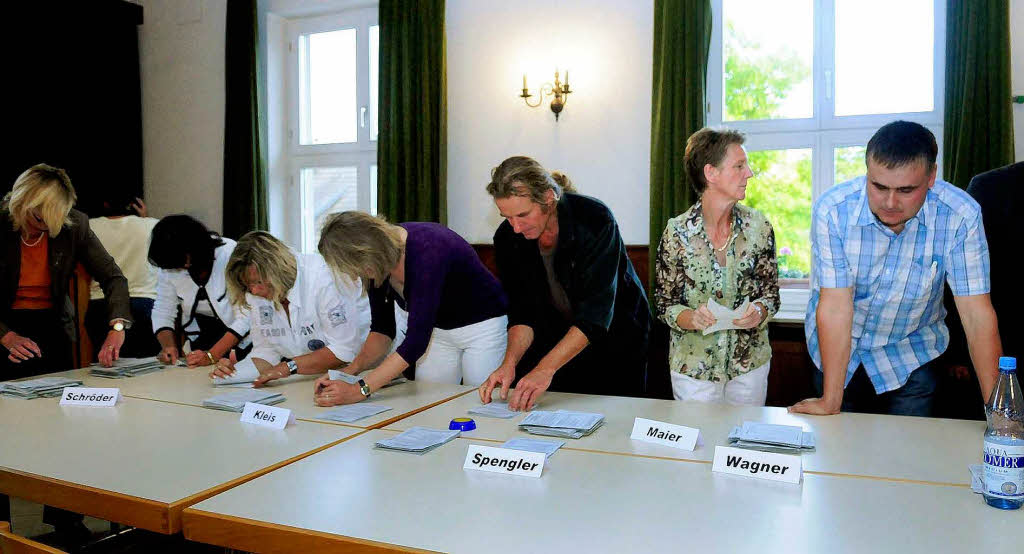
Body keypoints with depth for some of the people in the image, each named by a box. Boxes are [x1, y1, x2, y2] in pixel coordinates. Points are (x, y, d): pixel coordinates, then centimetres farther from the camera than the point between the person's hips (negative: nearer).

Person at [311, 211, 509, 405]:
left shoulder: (426, 250, -35)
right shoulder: (377, 256, -12)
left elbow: (417, 340, -37)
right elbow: (382, 329, -2)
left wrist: (359, 390, -38)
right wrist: (351, 370, -18)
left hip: (483, 326, -7)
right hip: (439, 331, 7)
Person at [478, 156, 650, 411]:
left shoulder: (596, 220, -29)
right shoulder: (506, 238, -13)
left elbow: (596, 314, -34)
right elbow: (522, 312, -11)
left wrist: (545, 369, -40)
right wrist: (510, 363, -28)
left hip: (614, 337, -3)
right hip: (558, 337, 4)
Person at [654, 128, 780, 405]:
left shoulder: (758, 226, -5)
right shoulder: (677, 232, -12)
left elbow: (771, 291, 2)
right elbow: (664, 303, -5)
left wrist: (759, 310, -19)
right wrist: (690, 317, -25)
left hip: (750, 362, 3)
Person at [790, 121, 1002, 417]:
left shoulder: (961, 215, -23)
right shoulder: (832, 209, -25)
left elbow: (977, 315, -20)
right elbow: (835, 306, -26)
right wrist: (830, 402, -25)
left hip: (909, 357, 1)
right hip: (838, 350, 0)